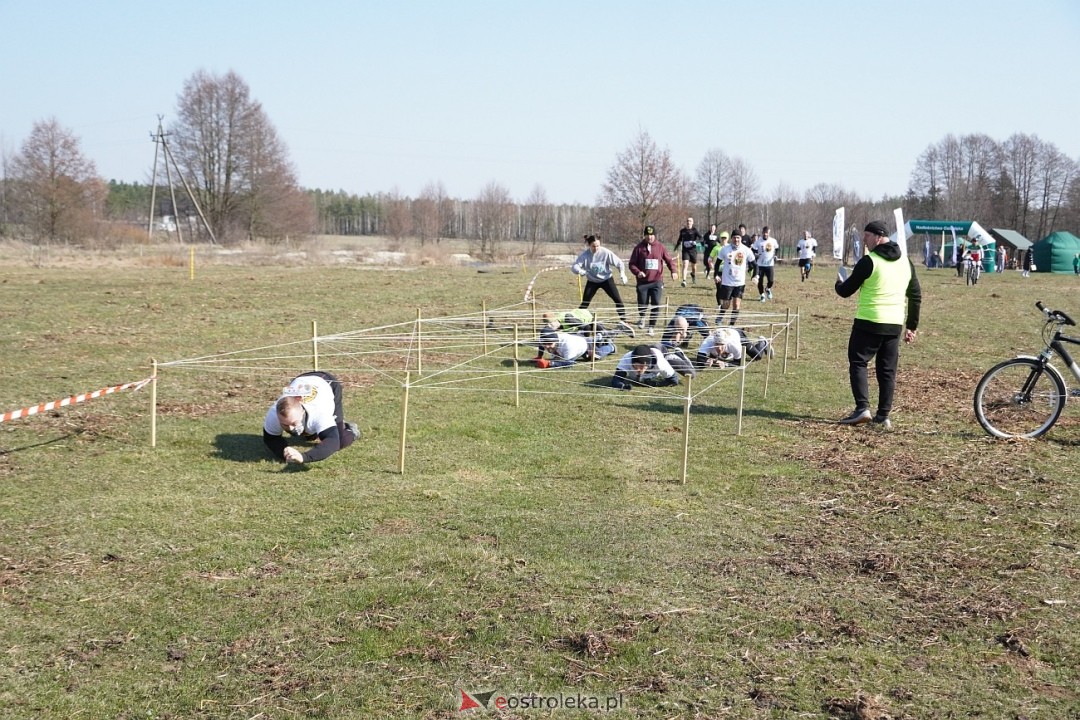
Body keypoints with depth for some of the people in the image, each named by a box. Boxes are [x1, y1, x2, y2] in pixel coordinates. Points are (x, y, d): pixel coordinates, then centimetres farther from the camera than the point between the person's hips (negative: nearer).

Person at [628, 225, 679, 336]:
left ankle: (652, 326, 8)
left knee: (656, 305, -6)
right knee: (642, 305, 4)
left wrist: (674, 271, -13)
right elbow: (632, 263, 2)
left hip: (657, 281, 1)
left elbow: (669, 260, 5)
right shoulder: (639, 248, 0)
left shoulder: (660, 247, 3)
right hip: (643, 282, -1)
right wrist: (637, 272, -17)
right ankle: (641, 317, 38)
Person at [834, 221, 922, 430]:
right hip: (895, 325, 6)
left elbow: (846, 291, -5)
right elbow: (916, 296, 15)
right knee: (887, 370, 10)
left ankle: (862, 408, -10)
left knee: (858, 362, 2)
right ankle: (883, 416, 9)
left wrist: (838, 283, 19)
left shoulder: (869, 261, -10)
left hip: (868, 323, -6)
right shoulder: (905, 262, 11)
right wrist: (912, 326, 20)